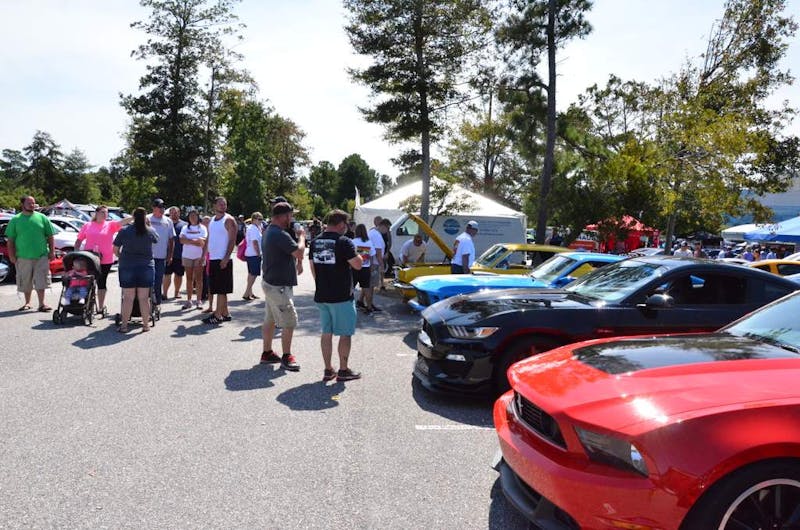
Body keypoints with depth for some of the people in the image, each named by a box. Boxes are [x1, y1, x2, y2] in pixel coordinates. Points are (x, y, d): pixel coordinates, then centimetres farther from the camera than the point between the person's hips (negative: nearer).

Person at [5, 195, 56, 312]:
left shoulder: (42, 218, 6)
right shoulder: (15, 220, 5)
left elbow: (50, 236, 8)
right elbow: (11, 239, 6)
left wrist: (52, 251, 1)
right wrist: (11, 255, 0)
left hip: (41, 256, -1)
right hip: (23, 257, 1)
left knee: (41, 280, -5)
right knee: (25, 282, 9)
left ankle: (42, 303, -1)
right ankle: (27, 303, 23)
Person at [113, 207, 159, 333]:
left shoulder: (124, 231, -3)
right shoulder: (150, 231, -1)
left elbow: (115, 249, 3)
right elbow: (156, 240, 21)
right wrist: (148, 225, 24)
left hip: (127, 267, 0)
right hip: (146, 267, 0)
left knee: (128, 298, 4)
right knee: (144, 298, 5)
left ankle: (124, 325, 8)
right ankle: (146, 324, 12)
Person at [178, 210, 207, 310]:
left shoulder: (202, 228, 3)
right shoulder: (185, 228, 9)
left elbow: (203, 242, -9)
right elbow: (182, 240, -5)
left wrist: (189, 241, -11)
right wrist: (195, 241, -13)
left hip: (199, 256, -2)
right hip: (187, 256, 2)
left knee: (198, 279, -2)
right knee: (189, 279, 6)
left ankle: (198, 300, 3)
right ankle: (188, 300, 10)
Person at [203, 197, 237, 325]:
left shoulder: (229, 220, -7)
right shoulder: (211, 221, 15)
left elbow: (232, 240, -13)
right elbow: (209, 239, 19)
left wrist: (226, 258, -20)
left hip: (223, 260, -8)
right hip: (212, 259, 8)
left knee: (220, 289, -6)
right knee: (217, 288, 11)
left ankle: (218, 315, -3)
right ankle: (225, 313, 19)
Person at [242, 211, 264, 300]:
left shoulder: (250, 228, 17)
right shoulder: (254, 229, -16)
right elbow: (255, 242, -21)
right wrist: (259, 254, -17)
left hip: (249, 254, 11)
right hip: (254, 254, -11)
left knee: (251, 274, 16)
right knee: (254, 274, -9)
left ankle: (249, 293, 23)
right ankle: (246, 294, -9)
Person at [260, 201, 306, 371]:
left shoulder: (268, 232, 12)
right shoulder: (280, 235, -22)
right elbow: (299, 253, -26)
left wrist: (295, 235, 10)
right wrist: (301, 235, -10)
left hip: (270, 282, 11)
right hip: (279, 286, -11)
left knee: (270, 319, 16)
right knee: (289, 322, -4)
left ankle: (267, 353, 25)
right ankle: (286, 357, 4)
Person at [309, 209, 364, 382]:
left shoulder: (315, 242, 7)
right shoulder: (343, 241, -14)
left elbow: (313, 268, 13)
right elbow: (357, 265, -15)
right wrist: (358, 255, 5)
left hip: (321, 296, 6)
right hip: (341, 296, -6)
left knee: (326, 333, 13)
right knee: (345, 334, 5)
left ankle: (328, 370, 18)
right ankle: (343, 370, 12)